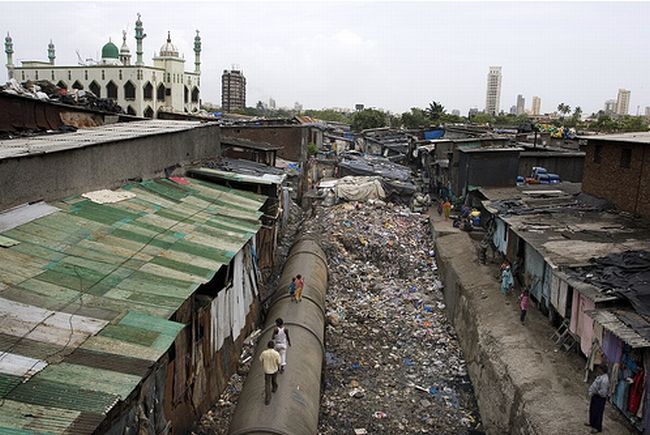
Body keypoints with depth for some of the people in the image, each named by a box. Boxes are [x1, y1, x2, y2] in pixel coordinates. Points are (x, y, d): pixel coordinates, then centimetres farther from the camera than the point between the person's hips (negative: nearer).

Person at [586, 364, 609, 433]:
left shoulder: (604, 380, -32)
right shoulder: (600, 376, -1)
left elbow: (603, 392, -28)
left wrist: (595, 392, -17)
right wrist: (591, 390, 4)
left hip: (600, 398, -10)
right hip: (595, 396, 10)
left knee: (597, 412, 6)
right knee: (592, 409, 24)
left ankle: (597, 428, 23)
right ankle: (592, 423, 43)